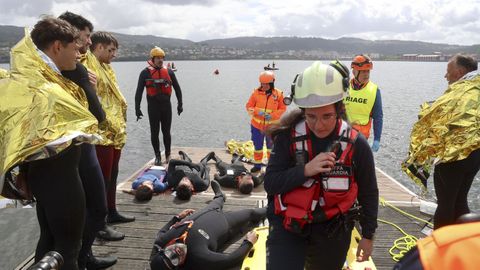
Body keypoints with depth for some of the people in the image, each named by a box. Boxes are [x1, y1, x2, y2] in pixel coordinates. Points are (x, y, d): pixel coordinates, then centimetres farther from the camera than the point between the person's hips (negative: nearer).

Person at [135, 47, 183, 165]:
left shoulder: (169, 71, 5)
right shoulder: (145, 73, -2)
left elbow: (177, 88, 13)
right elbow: (139, 92, -1)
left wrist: (180, 104, 10)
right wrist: (137, 108, -5)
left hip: (166, 104, 2)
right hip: (153, 106, -1)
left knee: (166, 132, 8)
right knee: (154, 132, 4)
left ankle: (168, 155, 21)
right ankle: (157, 156, 17)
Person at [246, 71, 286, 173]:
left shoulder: (278, 94, -7)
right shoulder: (256, 92, -5)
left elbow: (283, 109, -3)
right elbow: (249, 106, -1)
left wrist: (272, 115, -19)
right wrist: (257, 111, -20)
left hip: (272, 126, -1)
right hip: (257, 125, 1)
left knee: (271, 146, 15)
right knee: (258, 146, 12)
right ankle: (257, 165, 28)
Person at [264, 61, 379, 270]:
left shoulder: (356, 144, -12)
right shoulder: (289, 136, -14)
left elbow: (368, 193, 2)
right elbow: (270, 183, -13)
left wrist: (368, 235, 9)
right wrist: (305, 170, -28)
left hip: (332, 231, 2)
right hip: (288, 225, -1)